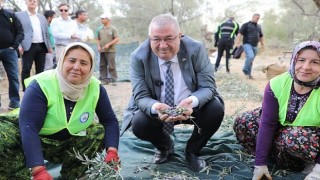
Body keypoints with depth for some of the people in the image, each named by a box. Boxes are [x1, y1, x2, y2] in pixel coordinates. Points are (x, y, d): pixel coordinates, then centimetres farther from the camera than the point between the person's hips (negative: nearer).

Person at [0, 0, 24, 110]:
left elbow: (20, 31, 4)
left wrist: (15, 45, -7)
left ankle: (14, 101, 11)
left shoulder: (10, 15, 4)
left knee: (13, 76, 2)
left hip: (9, 50, 0)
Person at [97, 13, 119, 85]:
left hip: (110, 50, -6)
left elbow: (117, 39, -8)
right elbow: (98, 39, 22)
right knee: (102, 66, 8)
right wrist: (98, 46, 4)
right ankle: (104, 79, 15)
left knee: (111, 66, -7)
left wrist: (108, 44, -15)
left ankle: (113, 80, -1)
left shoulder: (113, 28, -2)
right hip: (102, 51, 6)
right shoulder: (101, 29, 14)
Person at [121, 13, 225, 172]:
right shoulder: (138, 57, -17)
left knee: (216, 109, -27)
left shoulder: (196, 50, -18)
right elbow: (141, 96, -17)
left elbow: (208, 86, -17)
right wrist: (156, 108, -42)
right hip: (157, 109, 0)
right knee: (138, 124, -27)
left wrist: (192, 101, -42)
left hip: (190, 107, 0)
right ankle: (165, 147, 12)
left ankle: (192, 151, 4)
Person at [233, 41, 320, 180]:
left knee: (295, 138, -36)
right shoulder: (277, 84, -21)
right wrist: (260, 163, -23)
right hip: (282, 127, 4)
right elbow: (267, 123, -22)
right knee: (243, 123, -14)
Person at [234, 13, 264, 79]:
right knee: (250, 56, -26)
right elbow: (240, 33, -10)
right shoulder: (246, 25, -1)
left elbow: (261, 36, 33)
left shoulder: (258, 26, 20)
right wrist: (237, 42, -20)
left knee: (251, 60, 6)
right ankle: (245, 70, -8)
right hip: (247, 44, -6)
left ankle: (249, 74, 15)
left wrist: (262, 44, 33)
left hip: (255, 46, 6)